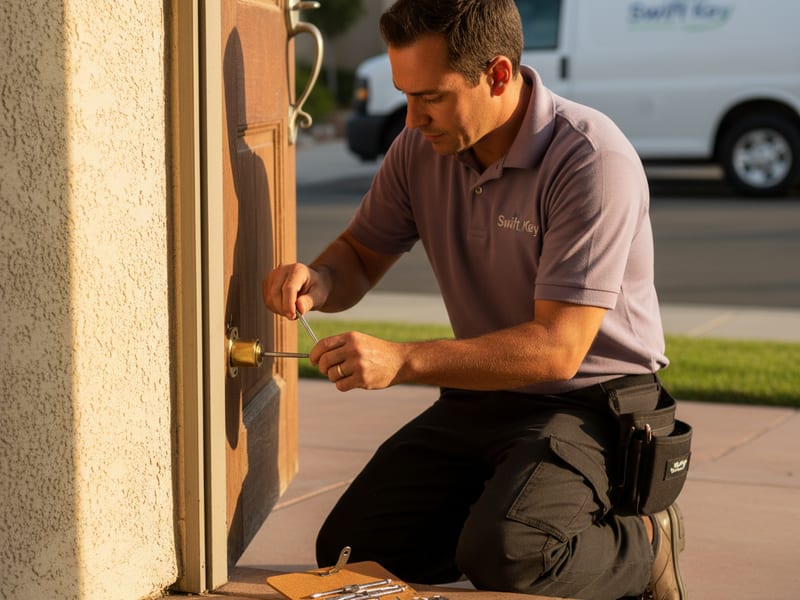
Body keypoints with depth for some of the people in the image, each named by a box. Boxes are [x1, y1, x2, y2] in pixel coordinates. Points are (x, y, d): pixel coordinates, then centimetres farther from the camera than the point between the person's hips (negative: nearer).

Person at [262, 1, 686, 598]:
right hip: (480, 395, 7)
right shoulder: (422, 147, -2)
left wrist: (403, 360, -33)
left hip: (587, 399, -7)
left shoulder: (593, 161, -23)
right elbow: (361, 255, 12)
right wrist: (318, 281, -14)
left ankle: (643, 543, 0)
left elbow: (557, 348, -27)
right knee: (347, 551, -3)